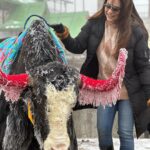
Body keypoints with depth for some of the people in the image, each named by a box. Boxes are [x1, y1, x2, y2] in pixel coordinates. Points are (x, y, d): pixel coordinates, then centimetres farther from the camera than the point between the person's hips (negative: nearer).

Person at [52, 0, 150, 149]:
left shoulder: (136, 31, -15)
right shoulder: (94, 24, -7)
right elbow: (78, 47, -4)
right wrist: (64, 35, -23)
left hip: (129, 91, -3)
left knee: (125, 132, 3)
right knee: (103, 130, 11)